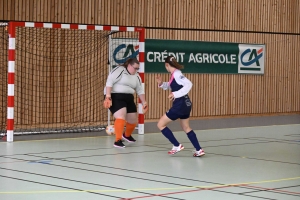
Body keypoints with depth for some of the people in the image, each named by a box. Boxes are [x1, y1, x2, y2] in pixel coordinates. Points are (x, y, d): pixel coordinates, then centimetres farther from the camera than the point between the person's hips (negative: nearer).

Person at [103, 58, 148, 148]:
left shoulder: (136, 76, 12)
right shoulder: (119, 70, -12)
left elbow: (140, 90, 20)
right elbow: (109, 81, -19)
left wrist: (144, 102, 12)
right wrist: (108, 97, -26)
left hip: (128, 98, 8)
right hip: (115, 97, -8)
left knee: (133, 120, 11)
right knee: (121, 117, -28)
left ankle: (127, 135, 43)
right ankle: (117, 140, -23)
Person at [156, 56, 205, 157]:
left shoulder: (176, 74, -17)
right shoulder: (174, 74, 10)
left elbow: (189, 84, -28)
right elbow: (170, 86, 27)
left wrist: (175, 94, -30)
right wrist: (161, 83, 9)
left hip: (180, 105, -10)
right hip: (185, 104, 10)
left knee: (160, 124, 1)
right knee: (186, 128, 22)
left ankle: (177, 146, 3)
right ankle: (199, 150, 20)